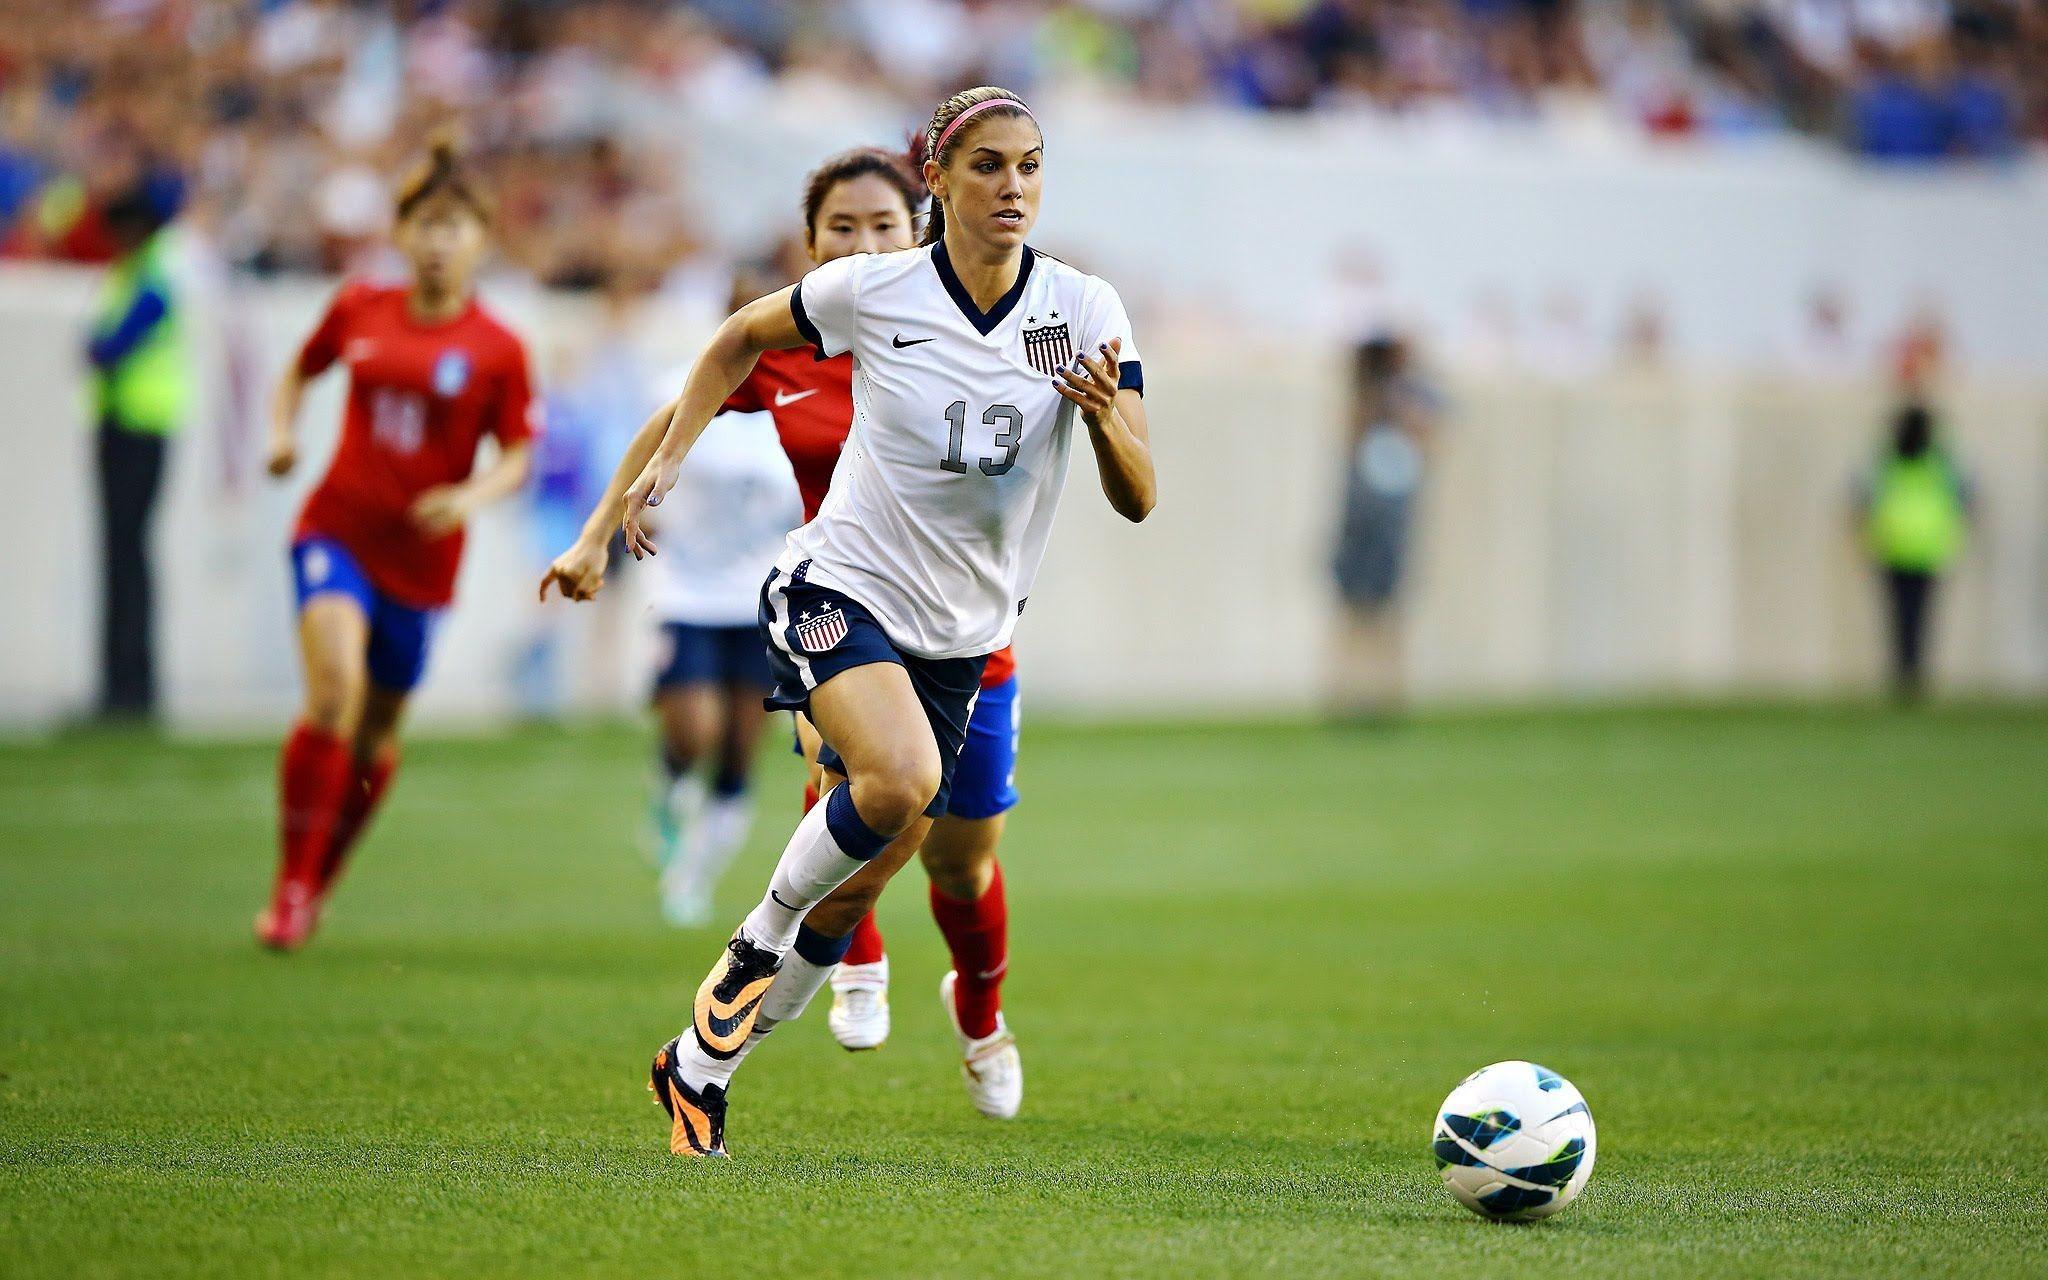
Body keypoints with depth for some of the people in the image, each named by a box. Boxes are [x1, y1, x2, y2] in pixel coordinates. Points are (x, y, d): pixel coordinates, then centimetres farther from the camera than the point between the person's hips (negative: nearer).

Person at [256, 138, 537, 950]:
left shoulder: (496, 349, -3)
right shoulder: (359, 311, 3)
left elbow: (517, 456, -1)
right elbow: (301, 371, 21)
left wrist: (472, 496, -21)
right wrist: (281, 433, 2)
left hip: (420, 555, 0)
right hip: (338, 526, 0)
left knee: (375, 734, 10)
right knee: (335, 689, -23)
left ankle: (321, 881, 35)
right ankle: (288, 889, -16)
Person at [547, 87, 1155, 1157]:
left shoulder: (1085, 312, -6)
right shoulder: (873, 289, -10)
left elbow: (1137, 498, -9)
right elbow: (742, 337, 9)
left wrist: (1104, 418, -29)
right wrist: (669, 456, 1)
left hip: (959, 640, 4)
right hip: (842, 589, -4)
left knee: (859, 888, 8)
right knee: (901, 777, -33)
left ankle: (697, 1067, 27)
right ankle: (759, 939, -6)